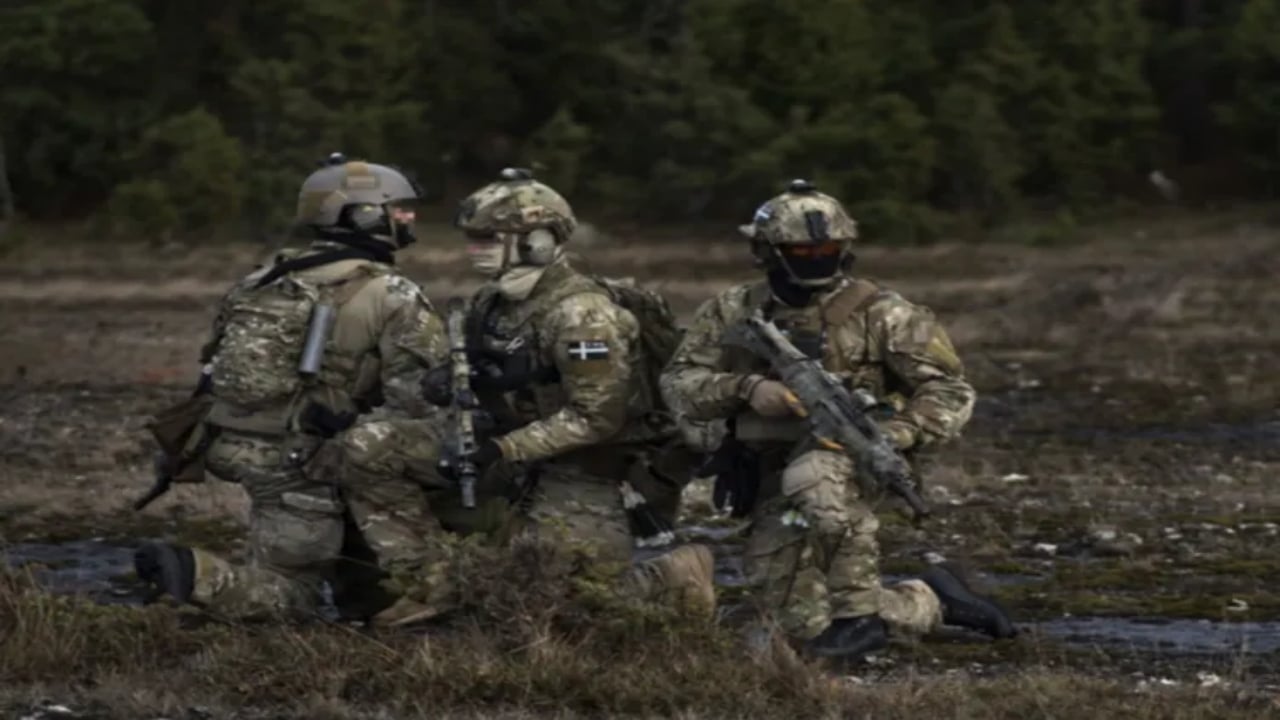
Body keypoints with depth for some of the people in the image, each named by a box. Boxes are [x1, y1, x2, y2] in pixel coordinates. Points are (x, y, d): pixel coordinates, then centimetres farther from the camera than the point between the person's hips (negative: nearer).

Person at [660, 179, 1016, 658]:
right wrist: (746, 388, -20)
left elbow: (949, 392, -4)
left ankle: (858, 609, -25)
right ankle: (933, 601, 24)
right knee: (806, 626, 1)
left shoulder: (878, 313, -5)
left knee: (813, 476, -40)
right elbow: (679, 385, -2)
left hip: (846, 462, -4)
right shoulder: (734, 312, 4)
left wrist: (897, 434, -22)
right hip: (775, 490, 4)